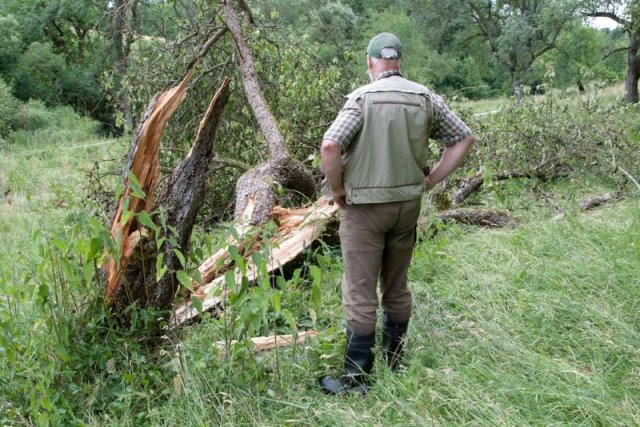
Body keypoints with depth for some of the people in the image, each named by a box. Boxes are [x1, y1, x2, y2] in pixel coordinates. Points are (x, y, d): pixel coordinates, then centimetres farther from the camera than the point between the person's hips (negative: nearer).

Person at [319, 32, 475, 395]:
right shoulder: (426, 99, 2)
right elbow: (464, 138, 7)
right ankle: (395, 364, 29)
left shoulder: (362, 98, -11)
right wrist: (431, 180, 9)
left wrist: (336, 189, -8)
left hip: (365, 206, -4)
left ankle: (356, 378, 8)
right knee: (397, 287, 17)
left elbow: (330, 146, -23)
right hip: (408, 203, 5)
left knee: (360, 294, 1)